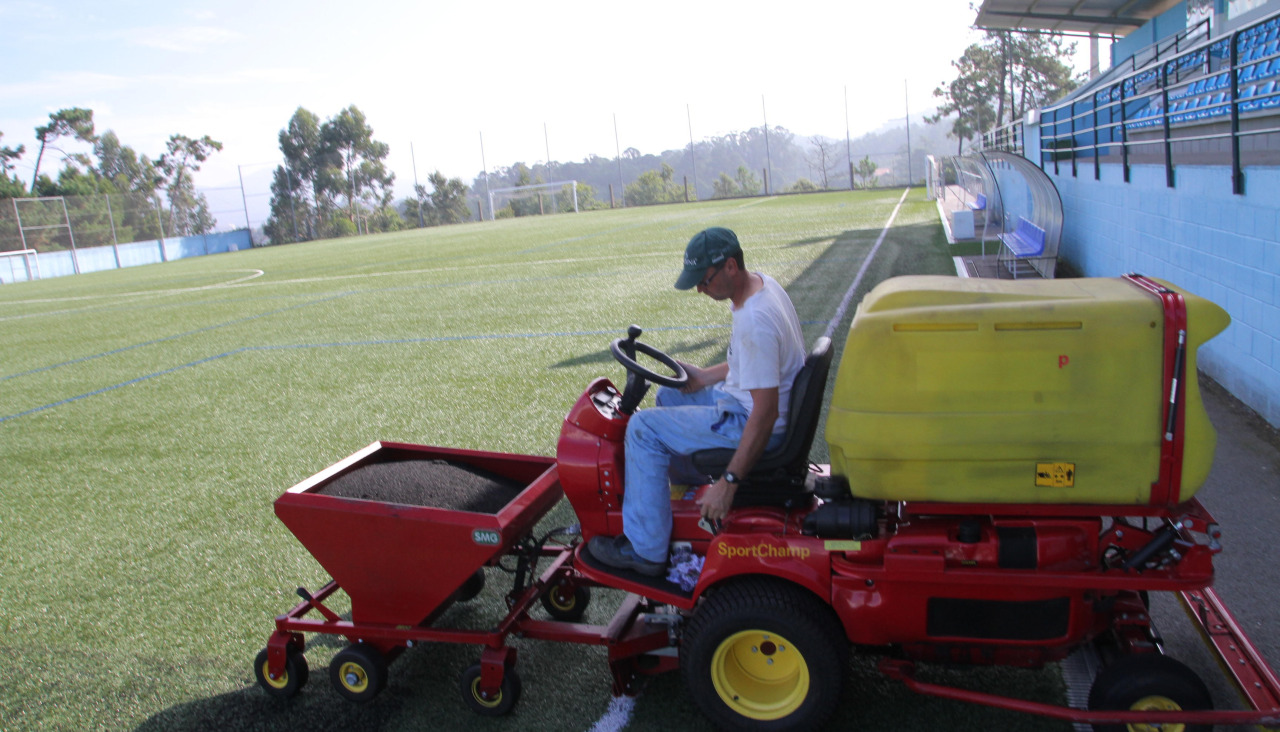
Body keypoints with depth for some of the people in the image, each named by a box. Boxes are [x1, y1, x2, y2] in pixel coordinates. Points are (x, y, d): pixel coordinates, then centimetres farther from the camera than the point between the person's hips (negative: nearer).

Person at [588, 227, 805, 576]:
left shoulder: (754, 321, -30)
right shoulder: (761, 283, 2)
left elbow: (766, 413, -31)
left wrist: (728, 482, -28)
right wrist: (704, 376, 7)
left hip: (752, 423, -10)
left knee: (644, 428, -11)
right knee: (669, 395, 24)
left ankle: (645, 550, -4)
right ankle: (687, 481, 40)